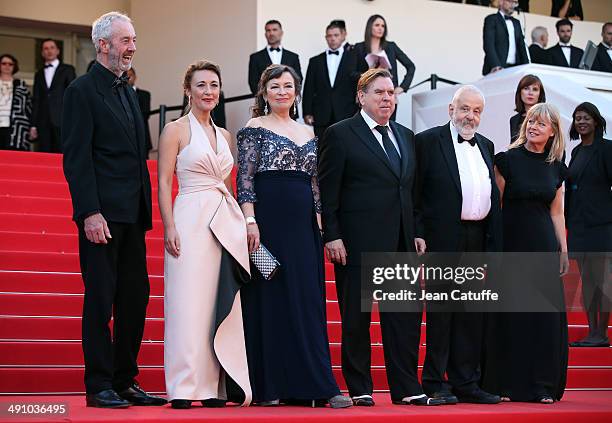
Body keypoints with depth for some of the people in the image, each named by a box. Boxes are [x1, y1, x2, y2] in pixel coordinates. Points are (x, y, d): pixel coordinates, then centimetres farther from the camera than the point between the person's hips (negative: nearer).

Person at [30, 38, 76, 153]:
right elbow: (36, 101, 17)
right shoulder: (39, 74, 21)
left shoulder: (68, 70, 10)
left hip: (61, 121, -3)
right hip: (43, 122, 4)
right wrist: (33, 125, 8)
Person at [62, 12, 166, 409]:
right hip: (102, 214, -8)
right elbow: (76, 157, -12)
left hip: (133, 214, 8)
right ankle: (99, 386, 2)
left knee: (135, 297, 9)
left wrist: (145, 208, 14)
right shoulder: (83, 90, -5)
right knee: (101, 298, -4)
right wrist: (90, 212, -19)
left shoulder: (129, 93, 19)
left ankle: (126, 381, 17)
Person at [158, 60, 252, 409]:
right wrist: (169, 227, -14)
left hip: (226, 222, 6)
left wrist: (239, 223, 13)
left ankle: (213, 387, 7)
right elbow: (164, 182, -4)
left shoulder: (223, 135, 18)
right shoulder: (176, 130, 1)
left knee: (222, 305, 3)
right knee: (189, 303, -8)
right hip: (191, 221, -6)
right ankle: (183, 388, -5)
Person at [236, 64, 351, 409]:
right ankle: (267, 387, 2)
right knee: (268, 299, -3)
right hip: (268, 220, -5)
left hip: (303, 225, 5)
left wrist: (319, 225, 12)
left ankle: (315, 385, 5)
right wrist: (250, 221, -16)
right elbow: (245, 179, -6)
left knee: (309, 301, 3)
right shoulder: (255, 128, 1)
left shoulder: (308, 133, 17)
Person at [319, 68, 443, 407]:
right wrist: (332, 236, -12)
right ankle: (359, 389, 12)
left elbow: (412, 190, 18)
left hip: (401, 240, 6)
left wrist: (417, 234, 10)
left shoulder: (406, 137, 16)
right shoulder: (339, 135, -2)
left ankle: (406, 388, 10)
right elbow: (327, 191, -6)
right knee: (356, 316, 3)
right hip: (358, 242, -5)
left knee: (405, 315, 4)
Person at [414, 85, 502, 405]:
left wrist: (494, 243, 10)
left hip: (477, 239, 6)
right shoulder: (428, 141, -2)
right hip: (442, 240, -6)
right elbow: (414, 195, -6)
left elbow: (494, 197, 16)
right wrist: (418, 236, -13)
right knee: (440, 312, -2)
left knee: (471, 314, 8)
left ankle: (466, 383, 15)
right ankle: (434, 382, 4)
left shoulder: (485, 146, 17)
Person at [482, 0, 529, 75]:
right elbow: (488, 45, -10)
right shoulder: (491, 19, 1)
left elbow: (521, 46, 18)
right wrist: (495, 65, -24)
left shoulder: (516, 22, 22)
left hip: (515, 68, 5)